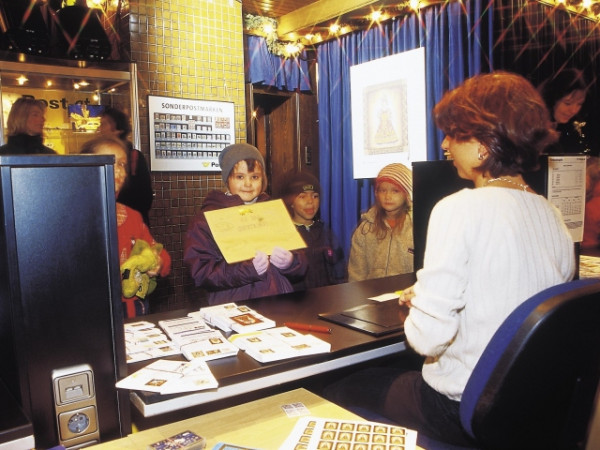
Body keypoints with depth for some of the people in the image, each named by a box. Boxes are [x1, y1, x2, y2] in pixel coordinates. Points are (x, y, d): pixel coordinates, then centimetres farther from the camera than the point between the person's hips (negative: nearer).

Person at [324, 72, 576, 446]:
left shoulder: (460, 209, -21)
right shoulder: (553, 216, 1)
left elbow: (428, 337, -25)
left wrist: (417, 301, -3)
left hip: (463, 407, -7)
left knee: (338, 394, 14)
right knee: (388, 374, 27)